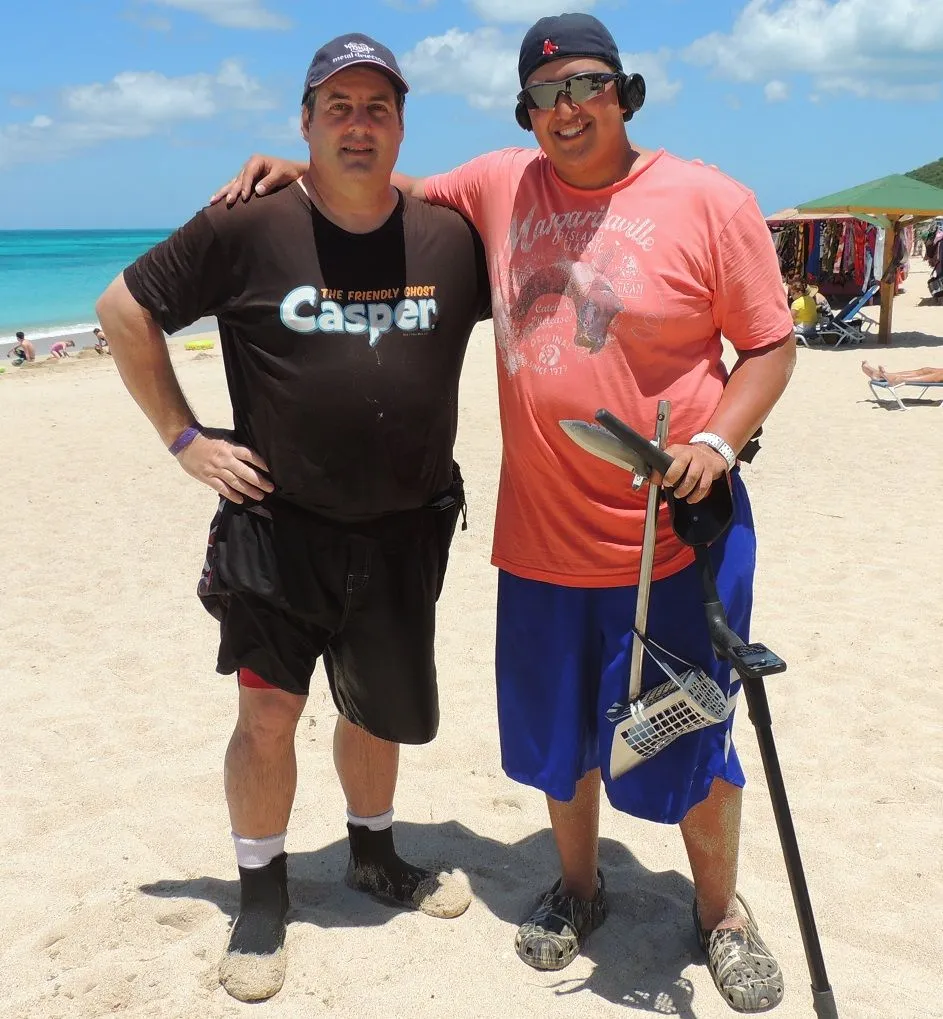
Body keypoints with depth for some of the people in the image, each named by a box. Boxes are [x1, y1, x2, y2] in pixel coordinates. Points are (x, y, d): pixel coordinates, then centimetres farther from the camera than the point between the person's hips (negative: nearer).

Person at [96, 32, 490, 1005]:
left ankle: (373, 855, 44)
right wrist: (184, 436, -4)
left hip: (405, 531, 3)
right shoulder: (248, 228, -9)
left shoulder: (451, 237, -2)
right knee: (267, 715, 0)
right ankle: (262, 895, 25)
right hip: (278, 524, -2)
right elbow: (124, 309, -1)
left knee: (379, 712, 17)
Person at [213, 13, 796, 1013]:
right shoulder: (499, 185, 5)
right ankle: (578, 885, 45)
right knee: (558, 732, 18)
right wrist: (301, 172, 9)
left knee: (687, 739, 8)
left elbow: (770, 344, -2)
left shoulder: (709, 201, -6)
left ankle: (719, 908, 35)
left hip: (680, 534, -3)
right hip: (542, 537, 4)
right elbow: (402, 193, 23)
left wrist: (720, 439, -18)